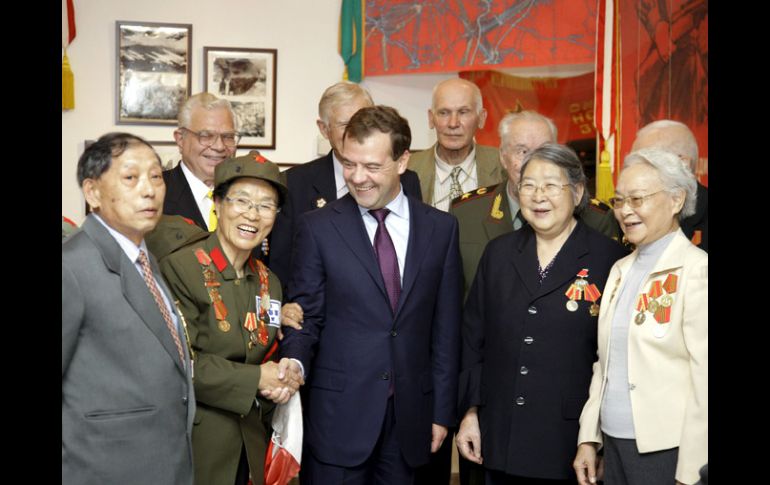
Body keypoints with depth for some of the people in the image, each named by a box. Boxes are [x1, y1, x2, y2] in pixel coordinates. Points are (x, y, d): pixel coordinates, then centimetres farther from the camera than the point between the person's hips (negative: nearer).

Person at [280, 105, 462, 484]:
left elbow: (445, 328, 5)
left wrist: (442, 411, 5)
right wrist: (295, 364, -21)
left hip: (410, 415, 2)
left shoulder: (441, 228, 3)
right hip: (339, 414, -2)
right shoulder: (317, 227, -2)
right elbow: (305, 318, -1)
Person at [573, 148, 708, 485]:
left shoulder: (696, 270, -12)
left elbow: (704, 379, -15)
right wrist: (589, 438, 11)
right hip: (614, 444, 6)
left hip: (666, 451, -6)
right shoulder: (621, 270, 11)